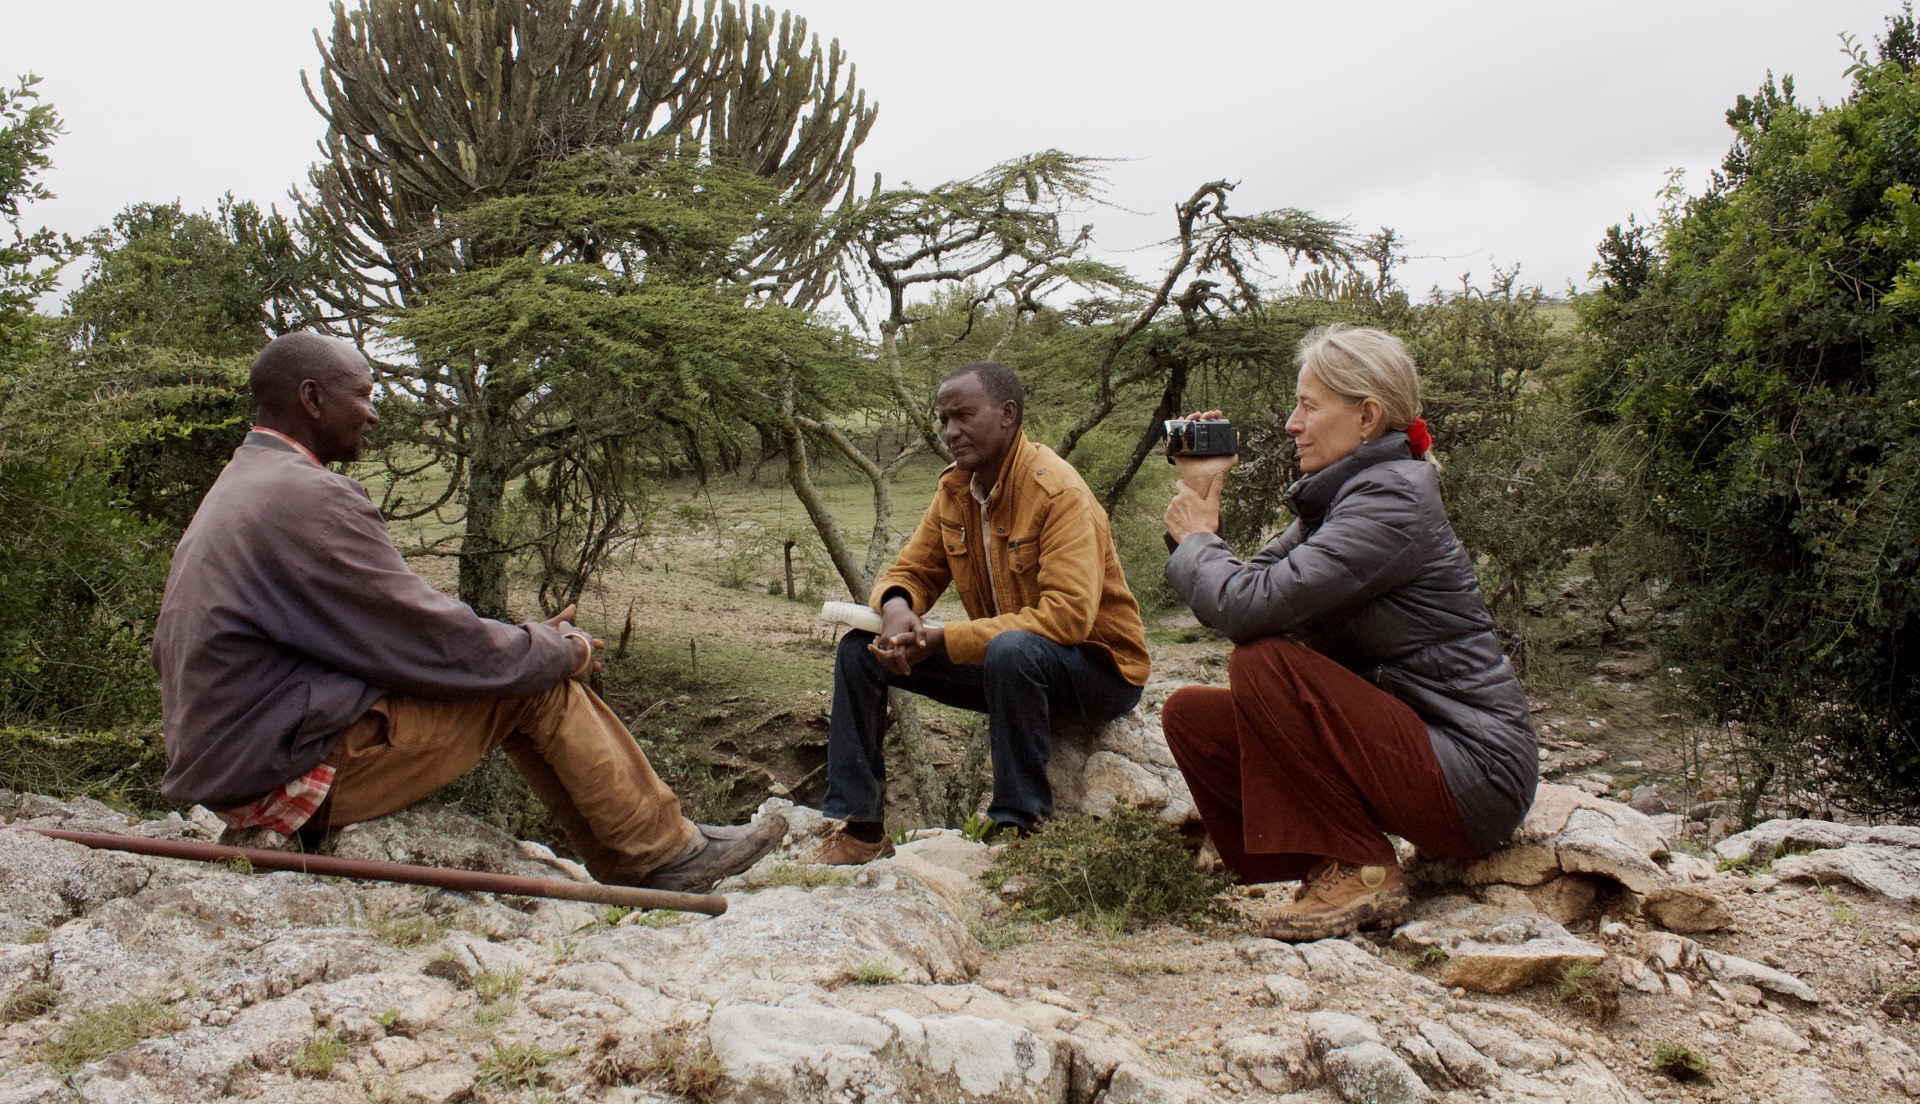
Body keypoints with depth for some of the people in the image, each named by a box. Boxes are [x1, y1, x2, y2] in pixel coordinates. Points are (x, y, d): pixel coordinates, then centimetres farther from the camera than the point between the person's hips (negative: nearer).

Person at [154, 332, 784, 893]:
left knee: (530, 658, 9)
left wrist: (532, 640, 9)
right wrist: (561, 653, -2)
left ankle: (631, 865, 13)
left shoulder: (246, 483, 15)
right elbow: (434, 644, -19)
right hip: (288, 776, -10)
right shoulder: (306, 498, -21)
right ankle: (664, 856, 6)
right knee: (537, 685, -8)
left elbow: (392, 631, 14)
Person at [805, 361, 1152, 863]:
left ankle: (1020, 829, -24)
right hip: (1001, 664, 7)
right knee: (860, 648, -3)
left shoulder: (1057, 491, -22)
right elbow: (912, 570, 9)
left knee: (1012, 650, -41)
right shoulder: (954, 488, 2)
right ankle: (858, 826, 1)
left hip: (1098, 670, -7)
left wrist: (943, 638, -31)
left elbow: (1067, 616, -31)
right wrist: (896, 605, -19)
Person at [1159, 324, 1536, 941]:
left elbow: (1252, 605, -28)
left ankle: (1358, 872, -12)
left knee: (1262, 661, -25)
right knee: (1189, 715, -1)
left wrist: (1195, 538, -9)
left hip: (1474, 777, -9)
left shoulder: (1393, 500, -19)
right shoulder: (1336, 497, 10)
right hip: (1401, 739, 9)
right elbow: (1235, 599, 6)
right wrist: (1201, 500, 2)